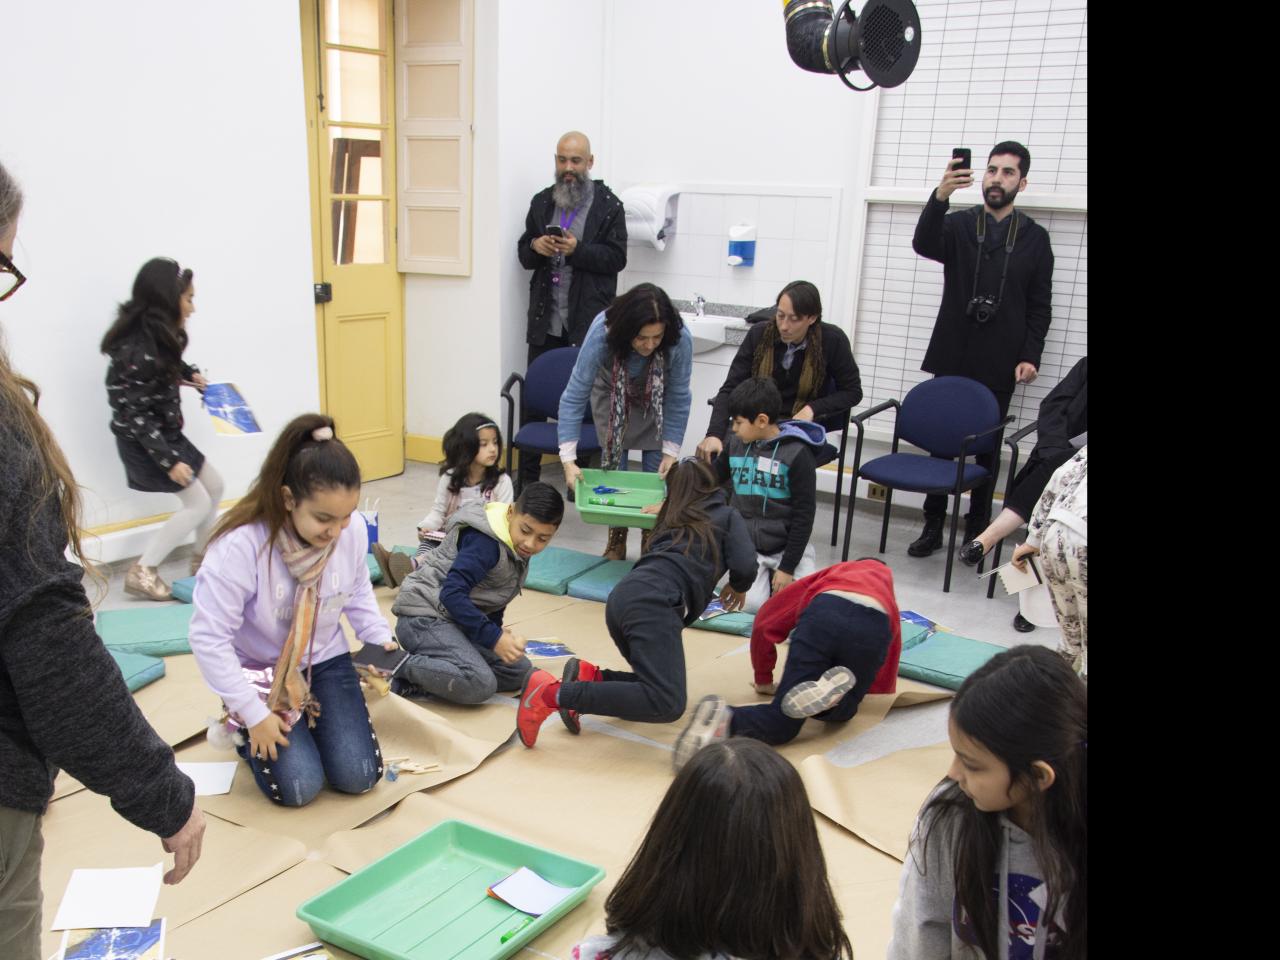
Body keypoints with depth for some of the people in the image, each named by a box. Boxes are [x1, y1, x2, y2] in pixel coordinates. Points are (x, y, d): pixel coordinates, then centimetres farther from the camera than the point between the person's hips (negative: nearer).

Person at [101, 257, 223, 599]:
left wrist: (189, 373, 4)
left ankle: (202, 558, 33)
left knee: (214, 486, 16)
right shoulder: (137, 352, -29)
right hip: (144, 442, -9)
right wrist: (168, 460, -25)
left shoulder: (156, 335, -2)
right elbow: (135, 415, -26)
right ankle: (142, 573, 7)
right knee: (199, 504, -3)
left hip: (166, 434, 9)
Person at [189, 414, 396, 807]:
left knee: (358, 777, -5)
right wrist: (254, 714, -23)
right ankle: (242, 728, 18)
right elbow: (208, 639, -26)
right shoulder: (240, 545, -32)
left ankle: (310, 716, 25)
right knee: (298, 789, -12)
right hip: (259, 673, -4)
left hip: (325, 661, 4)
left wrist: (382, 640, -11)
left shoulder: (353, 531, -17)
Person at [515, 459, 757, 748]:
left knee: (659, 686, 19)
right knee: (667, 703, -19)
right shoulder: (727, 515, 19)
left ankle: (590, 676, 0)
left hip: (623, 595, 8)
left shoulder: (671, 519, 35)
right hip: (653, 603, -8)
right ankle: (553, 693, -24)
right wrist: (738, 587, 27)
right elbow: (745, 565, 5)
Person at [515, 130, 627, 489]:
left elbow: (616, 258, -6)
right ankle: (527, 477, 14)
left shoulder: (608, 205, 0)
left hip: (588, 322, -4)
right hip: (546, 320, 4)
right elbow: (523, 255, 16)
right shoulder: (541, 201, 13)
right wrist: (536, 247, -7)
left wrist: (577, 250, -19)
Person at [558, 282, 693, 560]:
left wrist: (670, 452, -23)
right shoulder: (602, 333, -40)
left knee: (657, 472, -4)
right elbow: (574, 396, -35)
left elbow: (678, 399, -23)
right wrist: (568, 460, -40)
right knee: (613, 462, -3)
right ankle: (616, 539, 14)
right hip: (611, 394, 0)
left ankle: (651, 540, 13)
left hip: (657, 400, 0)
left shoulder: (680, 339, -38)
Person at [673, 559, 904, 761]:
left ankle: (722, 718, -26)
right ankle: (832, 692, -9)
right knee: (840, 710, 26)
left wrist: (763, 680, 44)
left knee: (782, 723, 4)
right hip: (875, 626, 1)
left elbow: (764, 624, 35)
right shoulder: (886, 591, 44)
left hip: (823, 613, -1)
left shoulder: (828, 574, 42)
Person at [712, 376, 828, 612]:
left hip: (788, 546, -3)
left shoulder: (797, 454, -13)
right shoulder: (736, 445, 3)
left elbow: (804, 515, -11)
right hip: (747, 547, 3)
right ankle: (764, 577, 11)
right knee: (751, 604, -21)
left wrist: (787, 568, -12)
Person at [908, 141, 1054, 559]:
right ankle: (933, 527, 12)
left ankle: (978, 531, 13)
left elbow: (1039, 306, 9)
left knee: (987, 449, 4)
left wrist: (1030, 355, -4)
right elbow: (924, 244, -16)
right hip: (951, 359, 0)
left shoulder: (1035, 238, 9)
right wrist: (940, 196, -33)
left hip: (999, 367, 0)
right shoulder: (958, 225, 7)